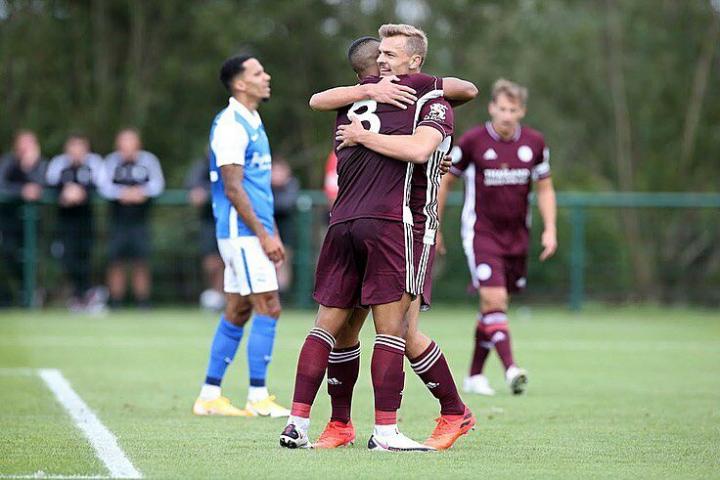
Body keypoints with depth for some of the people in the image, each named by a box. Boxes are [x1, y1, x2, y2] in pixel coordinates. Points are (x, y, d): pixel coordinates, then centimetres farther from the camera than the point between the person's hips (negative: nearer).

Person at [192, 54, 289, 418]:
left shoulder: (252, 123, 17)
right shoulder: (230, 126, -14)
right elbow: (233, 188, -18)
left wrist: (273, 234, 20)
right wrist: (263, 235, -18)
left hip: (254, 233, 10)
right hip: (243, 233, -10)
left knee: (237, 313, 10)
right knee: (268, 308, -10)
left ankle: (209, 396, 13)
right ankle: (258, 398, -6)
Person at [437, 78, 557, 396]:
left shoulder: (534, 143, 1)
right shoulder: (472, 141, -9)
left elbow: (545, 189, 11)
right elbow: (445, 180, 2)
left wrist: (550, 229, -1)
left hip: (516, 235, 4)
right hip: (481, 233, -4)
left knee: (493, 306, 8)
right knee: (494, 300, -19)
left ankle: (475, 375, 18)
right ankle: (510, 369, -26)